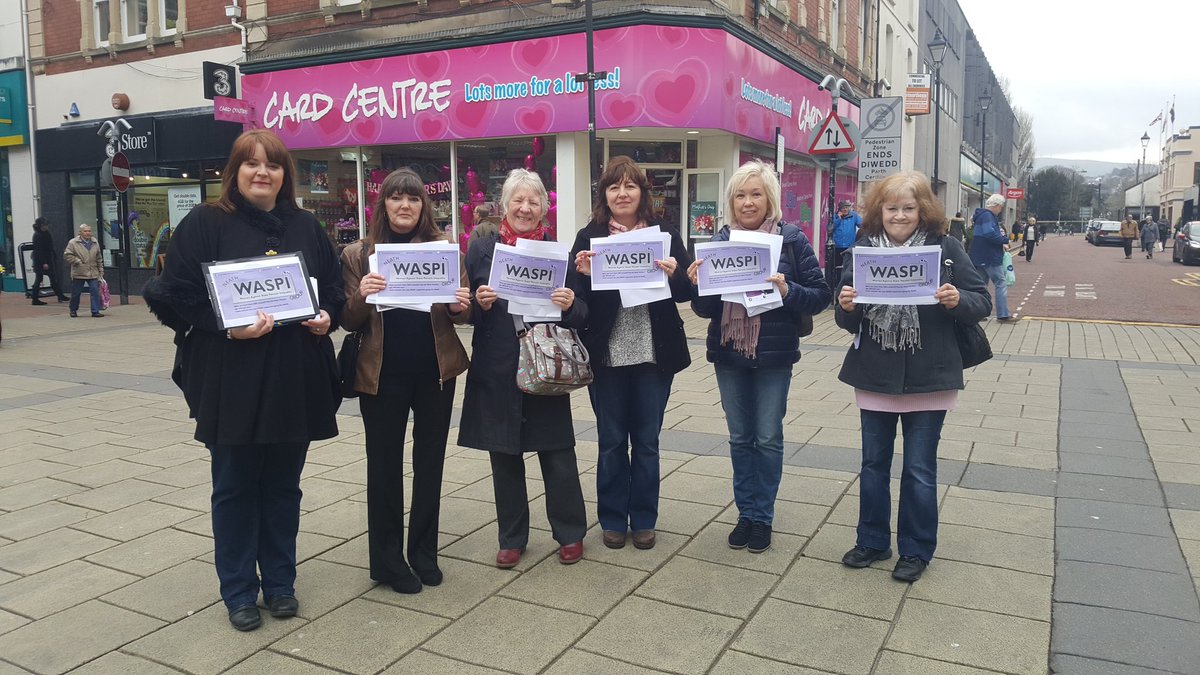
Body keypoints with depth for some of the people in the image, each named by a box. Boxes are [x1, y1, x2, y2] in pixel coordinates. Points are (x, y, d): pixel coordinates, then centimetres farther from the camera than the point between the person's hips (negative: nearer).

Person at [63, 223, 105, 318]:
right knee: (75, 293, 8)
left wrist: (101, 270, 14)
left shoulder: (95, 242, 10)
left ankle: (95, 311, 0)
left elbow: (99, 258, 16)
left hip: (93, 274, 3)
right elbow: (66, 255, -6)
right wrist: (77, 261, -13)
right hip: (78, 274, -3)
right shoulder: (73, 243, -4)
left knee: (95, 292, -6)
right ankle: (73, 310, 25)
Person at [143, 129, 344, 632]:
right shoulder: (204, 224, -2)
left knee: (283, 485, 13)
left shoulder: (306, 227, 10)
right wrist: (226, 325, -20)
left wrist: (327, 316, -5)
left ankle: (280, 582, 28)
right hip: (232, 381, -3)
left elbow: (333, 288, 15)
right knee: (235, 486, 8)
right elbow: (175, 296, -7)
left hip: (295, 378, 3)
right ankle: (238, 591, 23)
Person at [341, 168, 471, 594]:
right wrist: (361, 295, -20)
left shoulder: (444, 247, 3)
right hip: (383, 375, -1)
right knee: (385, 465, 7)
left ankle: (424, 553, 28)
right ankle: (387, 560, 22)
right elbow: (349, 322, 0)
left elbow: (462, 313, 6)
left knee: (430, 461, 12)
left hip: (436, 371, 2)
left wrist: (460, 306, -18)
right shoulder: (358, 254, 0)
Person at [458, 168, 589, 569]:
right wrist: (480, 303, -14)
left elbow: (581, 314, 5)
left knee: (558, 454, 4)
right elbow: (465, 310, 6)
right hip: (497, 373, 1)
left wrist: (570, 305, -16)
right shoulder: (481, 249, 4)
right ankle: (511, 538, 26)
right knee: (504, 456, 10)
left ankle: (570, 534, 24)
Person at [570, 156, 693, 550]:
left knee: (646, 441, 11)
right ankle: (613, 519, 26)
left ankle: (643, 519, 26)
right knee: (611, 441, 11)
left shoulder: (665, 234, 3)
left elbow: (687, 293, 2)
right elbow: (576, 297, -2)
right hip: (606, 355, 0)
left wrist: (673, 274, -18)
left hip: (654, 354, 1)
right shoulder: (588, 238, 1)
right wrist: (585, 274, -21)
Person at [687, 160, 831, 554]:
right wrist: (698, 284, -15)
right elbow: (705, 308, 5)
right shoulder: (719, 240, 3)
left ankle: (762, 517, 22)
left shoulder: (791, 239, -5)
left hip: (773, 355, -3)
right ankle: (746, 513, 26)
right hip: (729, 354, 3)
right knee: (740, 438, 12)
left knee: (768, 438, 6)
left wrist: (787, 290, -23)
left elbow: (821, 296, -6)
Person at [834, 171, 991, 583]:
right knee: (874, 463, 14)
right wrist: (846, 306, -17)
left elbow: (982, 302, -3)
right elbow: (848, 322, 5)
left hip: (928, 379, -2)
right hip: (874, 376, 3)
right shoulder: (863, 249, 1)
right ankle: (873, 541, 31)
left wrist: (957, 300, -23)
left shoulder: (945, 247, -5)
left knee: (919, 470, 7)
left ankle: (916, 550, 24)